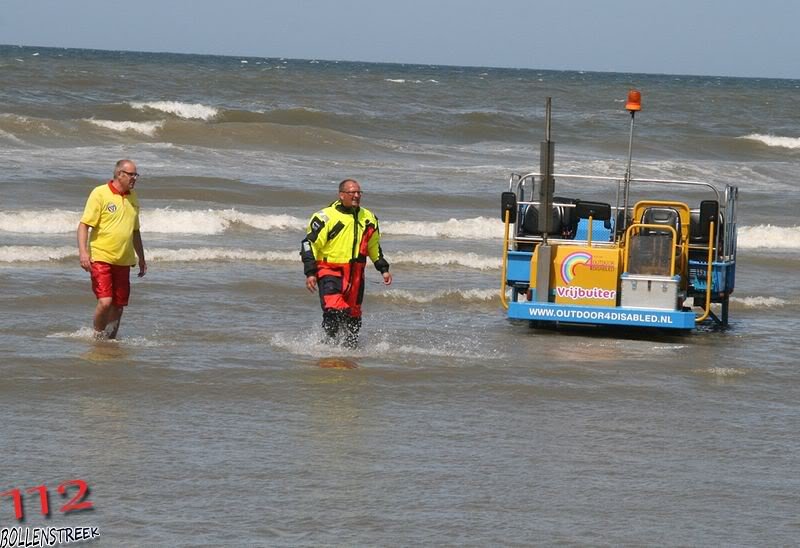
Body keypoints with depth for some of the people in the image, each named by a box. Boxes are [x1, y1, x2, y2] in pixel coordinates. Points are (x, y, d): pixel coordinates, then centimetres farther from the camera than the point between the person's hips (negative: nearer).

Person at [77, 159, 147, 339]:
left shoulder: (133, 198, 14)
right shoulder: (100, 194, -6)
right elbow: (84, 225, -10)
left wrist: (141, 258, 27)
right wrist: (83, 252, -22)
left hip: (123, 261, 6)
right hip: (101, 258, -6)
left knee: (119, 304, 6)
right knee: (105, 301, -16)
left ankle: (111, 339, 20)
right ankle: (98, 336, 3)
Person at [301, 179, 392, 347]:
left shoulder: (368, 218, 12)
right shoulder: (326, 217, -6)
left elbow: (374, 247, 26)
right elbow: (309, 243, -6)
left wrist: (384, 269, 20)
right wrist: (310, 273, -13)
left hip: (355, 275, 5)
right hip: (330, 271, -5)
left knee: (353, 316, 10)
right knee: (334, 310, -23)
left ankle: (350, 347, 25)